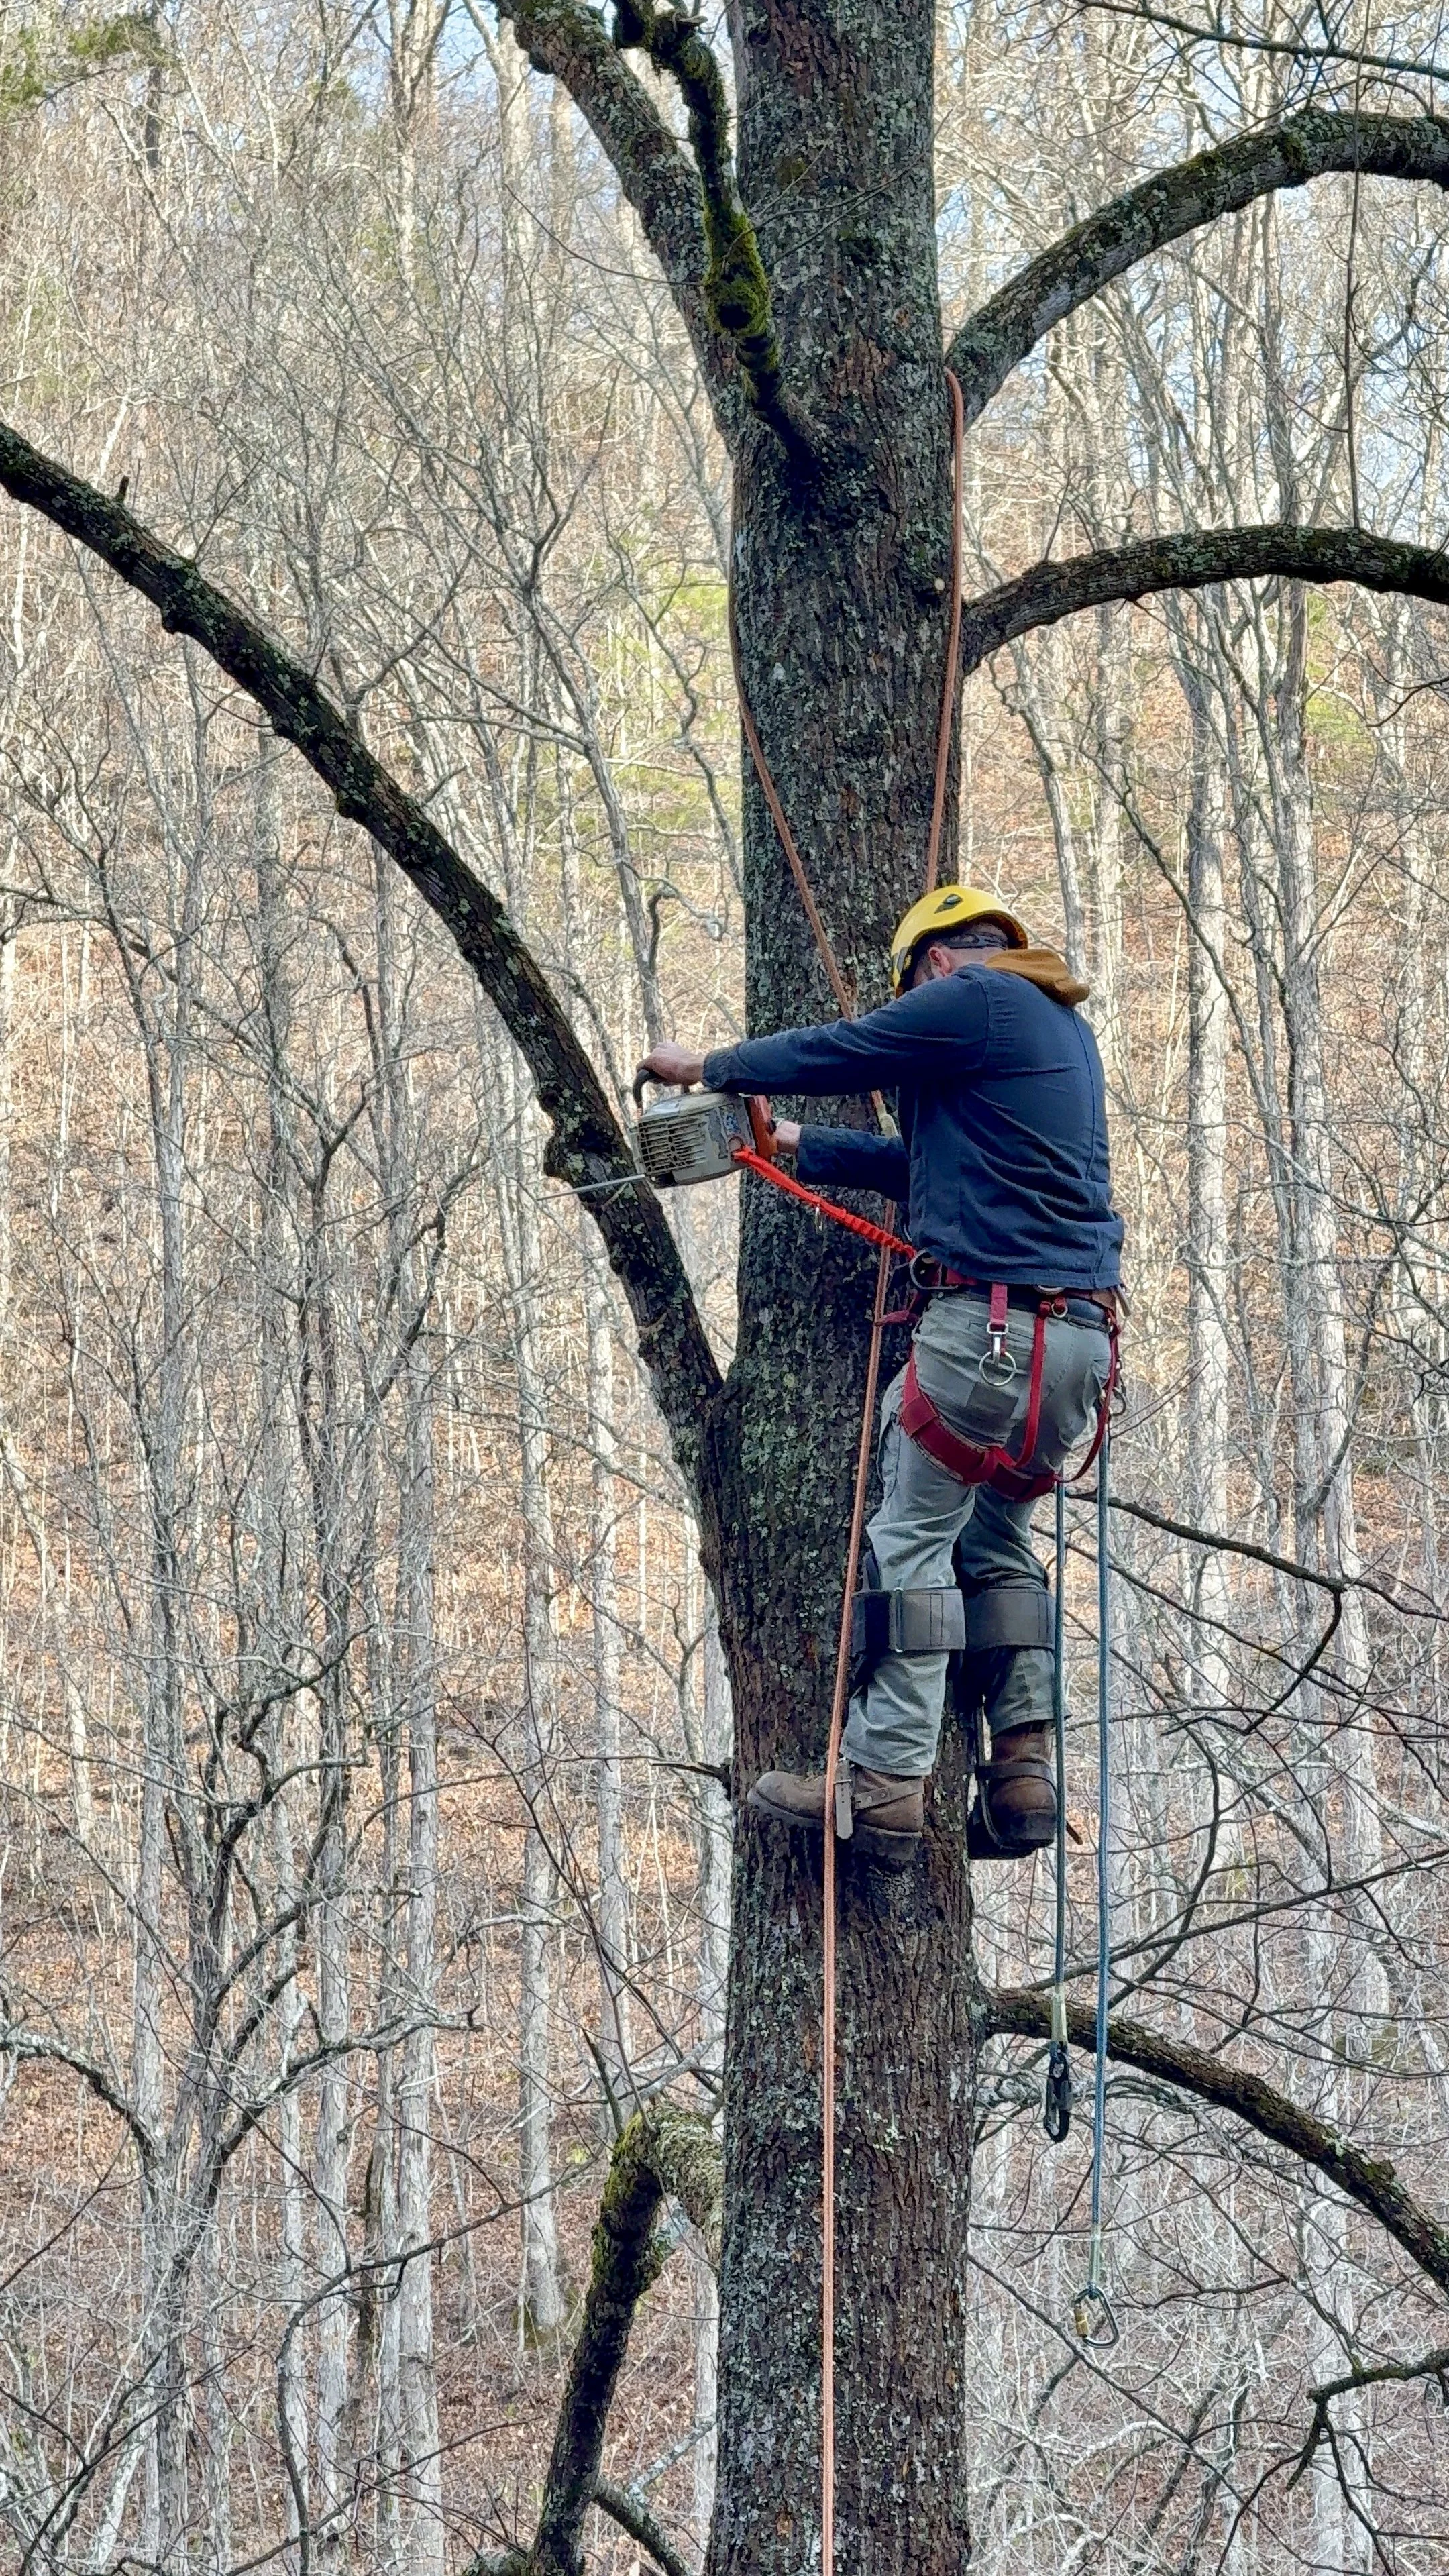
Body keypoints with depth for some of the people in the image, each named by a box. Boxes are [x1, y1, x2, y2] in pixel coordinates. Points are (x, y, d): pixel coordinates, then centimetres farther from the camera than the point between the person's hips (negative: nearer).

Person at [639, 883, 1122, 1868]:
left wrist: (704, 1068, 19)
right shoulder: (1063, 1030, 23)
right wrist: (797, 1148, 33)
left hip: (991, 1322, -9)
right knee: (994, 1539, 16)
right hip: (1083, 1335, 9)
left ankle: (884, 1786, -8)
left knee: (912, 1537, -4)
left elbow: (830, 1054, 2)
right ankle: (1023, 1777, 8)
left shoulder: (971, 1002, -4)